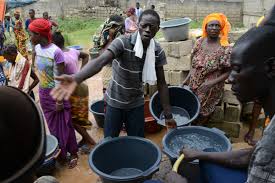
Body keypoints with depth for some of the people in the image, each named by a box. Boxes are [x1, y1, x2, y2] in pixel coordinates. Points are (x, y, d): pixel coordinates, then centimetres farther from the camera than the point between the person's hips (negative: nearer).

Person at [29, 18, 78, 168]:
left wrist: (60, 101, -16)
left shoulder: (56, 52, -22)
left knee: (63, 125, 5)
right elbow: (39, 72, 11)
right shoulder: (37, 48, 1)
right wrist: (41, 92, 15)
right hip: (44, 93, 7)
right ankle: (60, 152, 35)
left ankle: (73, 154, 23)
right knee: (52, 125, 17)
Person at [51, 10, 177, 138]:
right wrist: (76, 79, -58)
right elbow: (100, 61, -39)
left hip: (136, 104, 3)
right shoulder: (123, 42, -23)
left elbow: (161, 83, -5)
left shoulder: (158, 51, -10)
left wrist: (168, 114, -5)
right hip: (115, 102, -2)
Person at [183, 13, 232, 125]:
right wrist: (188, 78, 3)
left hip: (210, 90, -4)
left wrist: (212, 83, -22)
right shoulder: (200, 42, -1)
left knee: (202, 115, 5)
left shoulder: (225, 48, -14)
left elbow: (228, 72, -11)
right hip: (193, 86, 4)